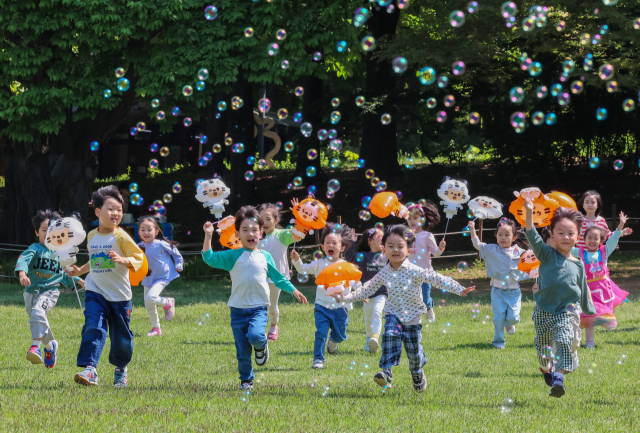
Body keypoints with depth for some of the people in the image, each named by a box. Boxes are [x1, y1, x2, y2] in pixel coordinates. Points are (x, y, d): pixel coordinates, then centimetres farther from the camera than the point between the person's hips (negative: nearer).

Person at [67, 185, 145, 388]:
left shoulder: (121, 237, -10)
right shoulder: (91, 236, 6)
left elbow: (138, 257, -12)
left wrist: (124, 260, -29)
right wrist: (80, 271, 17)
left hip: (119, 295, -2)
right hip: (95, 292, 2)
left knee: (121, 336, 9)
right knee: (93, 328, -18)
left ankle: (121, 369, 33)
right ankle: (89, 369, -25)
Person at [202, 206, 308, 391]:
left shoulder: (265, 257, 6)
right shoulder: (233, 256, 0)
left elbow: (278, 278, 16)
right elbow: (210, 258, -7)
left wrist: (293, 290, 11)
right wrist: (208, 236, -15)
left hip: (258, 308, 0)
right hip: (238, 309, 0)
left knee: (255, 336, -28)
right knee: (242, 351, 4)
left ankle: (261, 345, 6)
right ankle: (246, 380, 24)